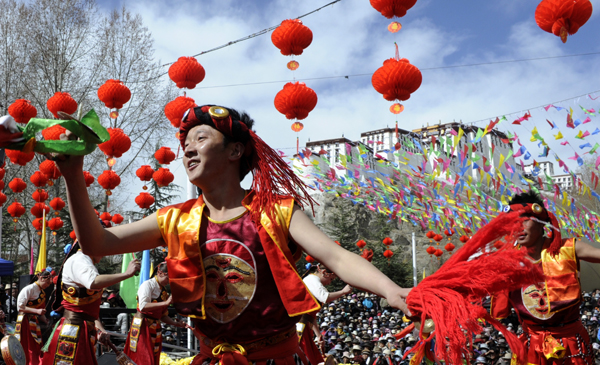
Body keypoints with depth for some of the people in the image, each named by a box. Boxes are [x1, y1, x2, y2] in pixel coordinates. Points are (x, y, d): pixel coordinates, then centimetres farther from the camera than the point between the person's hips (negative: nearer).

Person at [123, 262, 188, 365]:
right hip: (143, 326, -8)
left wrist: (176, 324, 2)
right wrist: (166, 302, -26)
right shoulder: (148, 284, -8)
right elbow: (143, 306, -24)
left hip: (156, 328, 8)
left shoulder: (164, 291, 14)